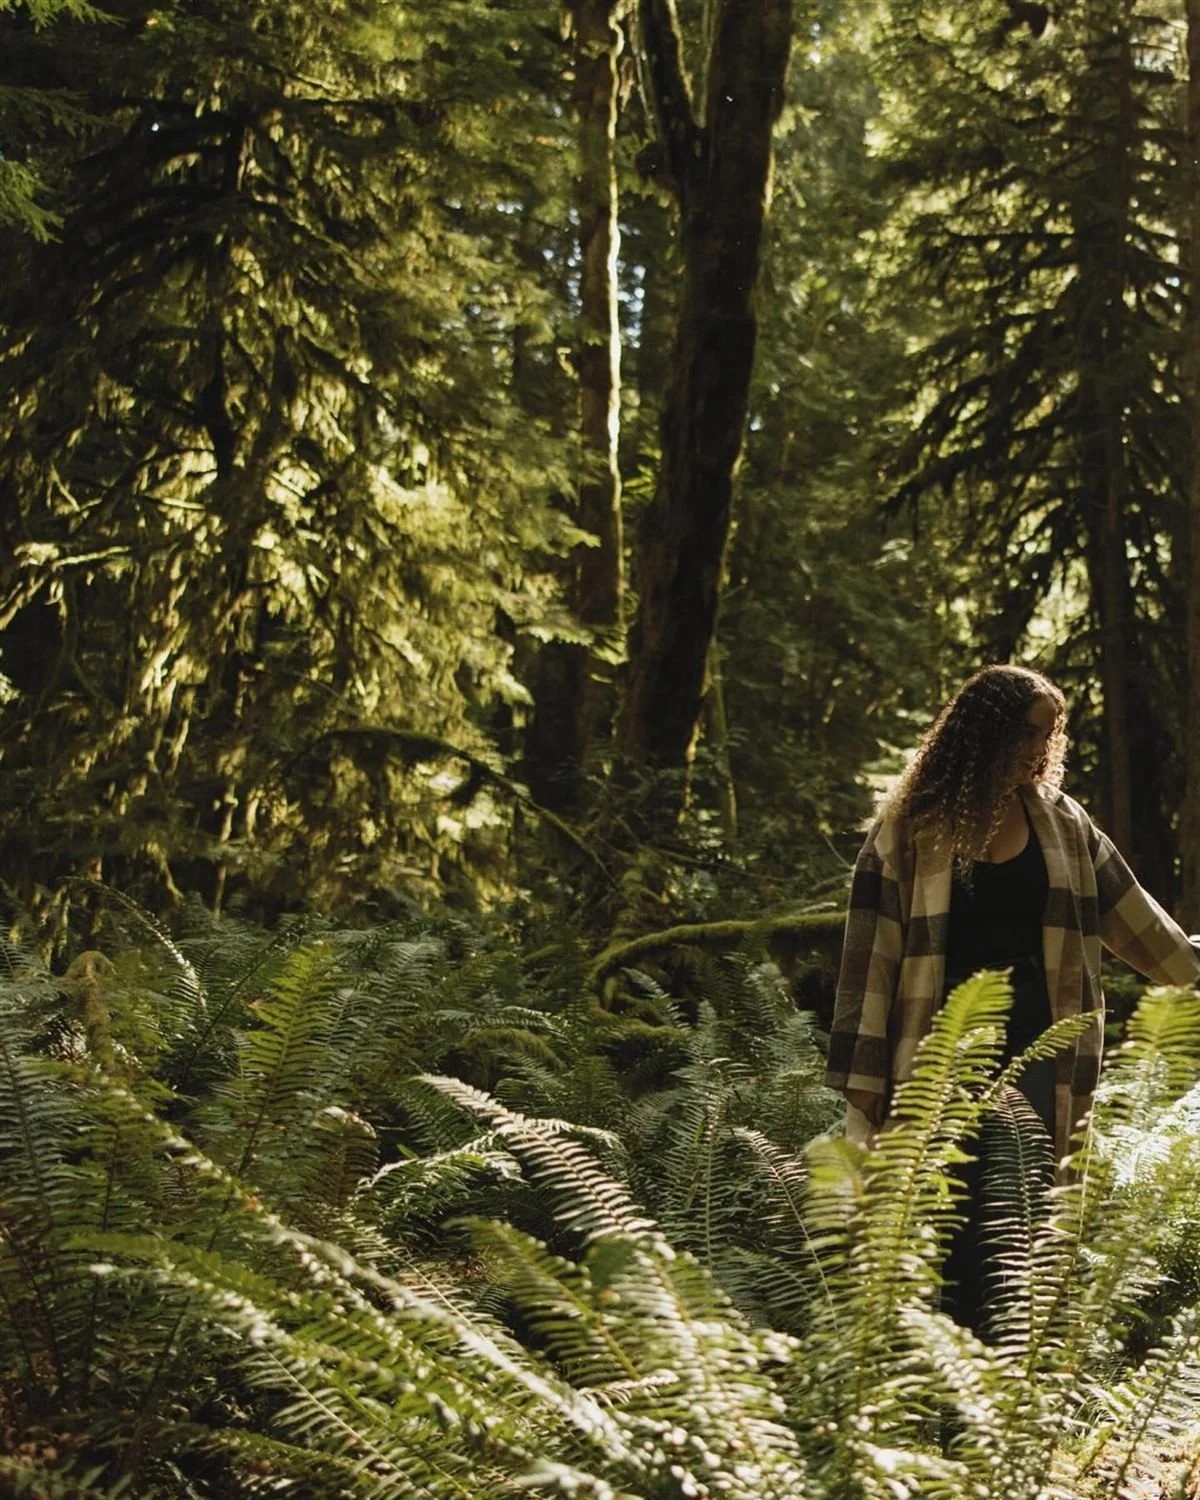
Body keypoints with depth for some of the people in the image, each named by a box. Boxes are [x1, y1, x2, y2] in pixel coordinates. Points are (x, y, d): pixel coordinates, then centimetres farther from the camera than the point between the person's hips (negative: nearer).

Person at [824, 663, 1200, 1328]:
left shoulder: (1061, 823, 7)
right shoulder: (912, 826, -6)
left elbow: (1128, 913, 16)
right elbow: (872, 951, -6)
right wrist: (863, 1084, -9)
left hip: (1035, 1045, 4)